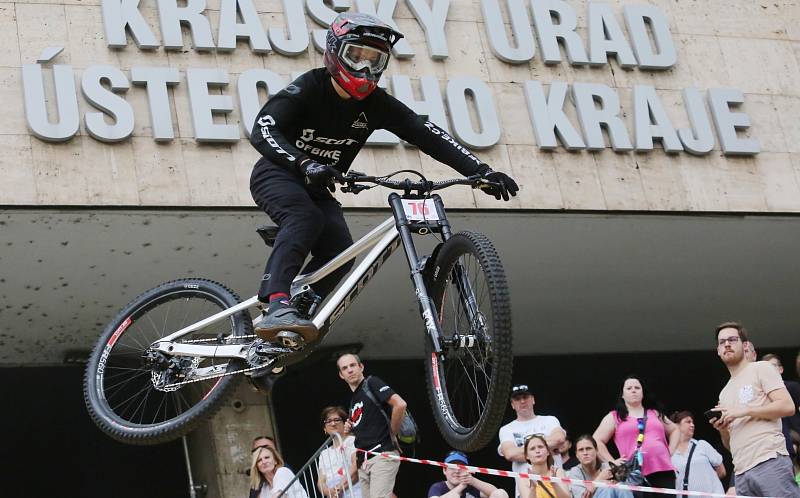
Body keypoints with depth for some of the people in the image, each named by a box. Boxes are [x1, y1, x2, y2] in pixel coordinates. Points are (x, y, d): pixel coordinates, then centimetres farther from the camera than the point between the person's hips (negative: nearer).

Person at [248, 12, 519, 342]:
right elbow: (262, 131, -35)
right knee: (306, 218, -36)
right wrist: (305, 164, -53)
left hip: (316, 189, 6)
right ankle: (277, 306, -51)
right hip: (277, 176, -6)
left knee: (339, 254, -17)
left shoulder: (376, 104, -8)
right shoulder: (308, 89, -21)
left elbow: (427, 135, -14)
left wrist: (480, 171, -26)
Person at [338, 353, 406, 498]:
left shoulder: (372, 383, -2)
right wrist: (351, 429, 11)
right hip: (363, 461, 9)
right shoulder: (353, 400, 22)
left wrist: (392, 433, -8)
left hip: (383, 454, -9)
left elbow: (400, 404, -17)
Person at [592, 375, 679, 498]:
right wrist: (613, 462, -4)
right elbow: (597, 441, 4)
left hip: (663, 471, 3)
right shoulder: (615, 416, 10)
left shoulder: (655, 413, 21)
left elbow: (674, 430, 32)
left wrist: (670, 452, 16)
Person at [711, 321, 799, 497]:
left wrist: (744, 411, -9)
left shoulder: (761, 369, 7)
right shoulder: (725, 393, 26)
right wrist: (722, 428, 6)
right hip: (741, 473, 6)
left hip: (769, 462, -6)